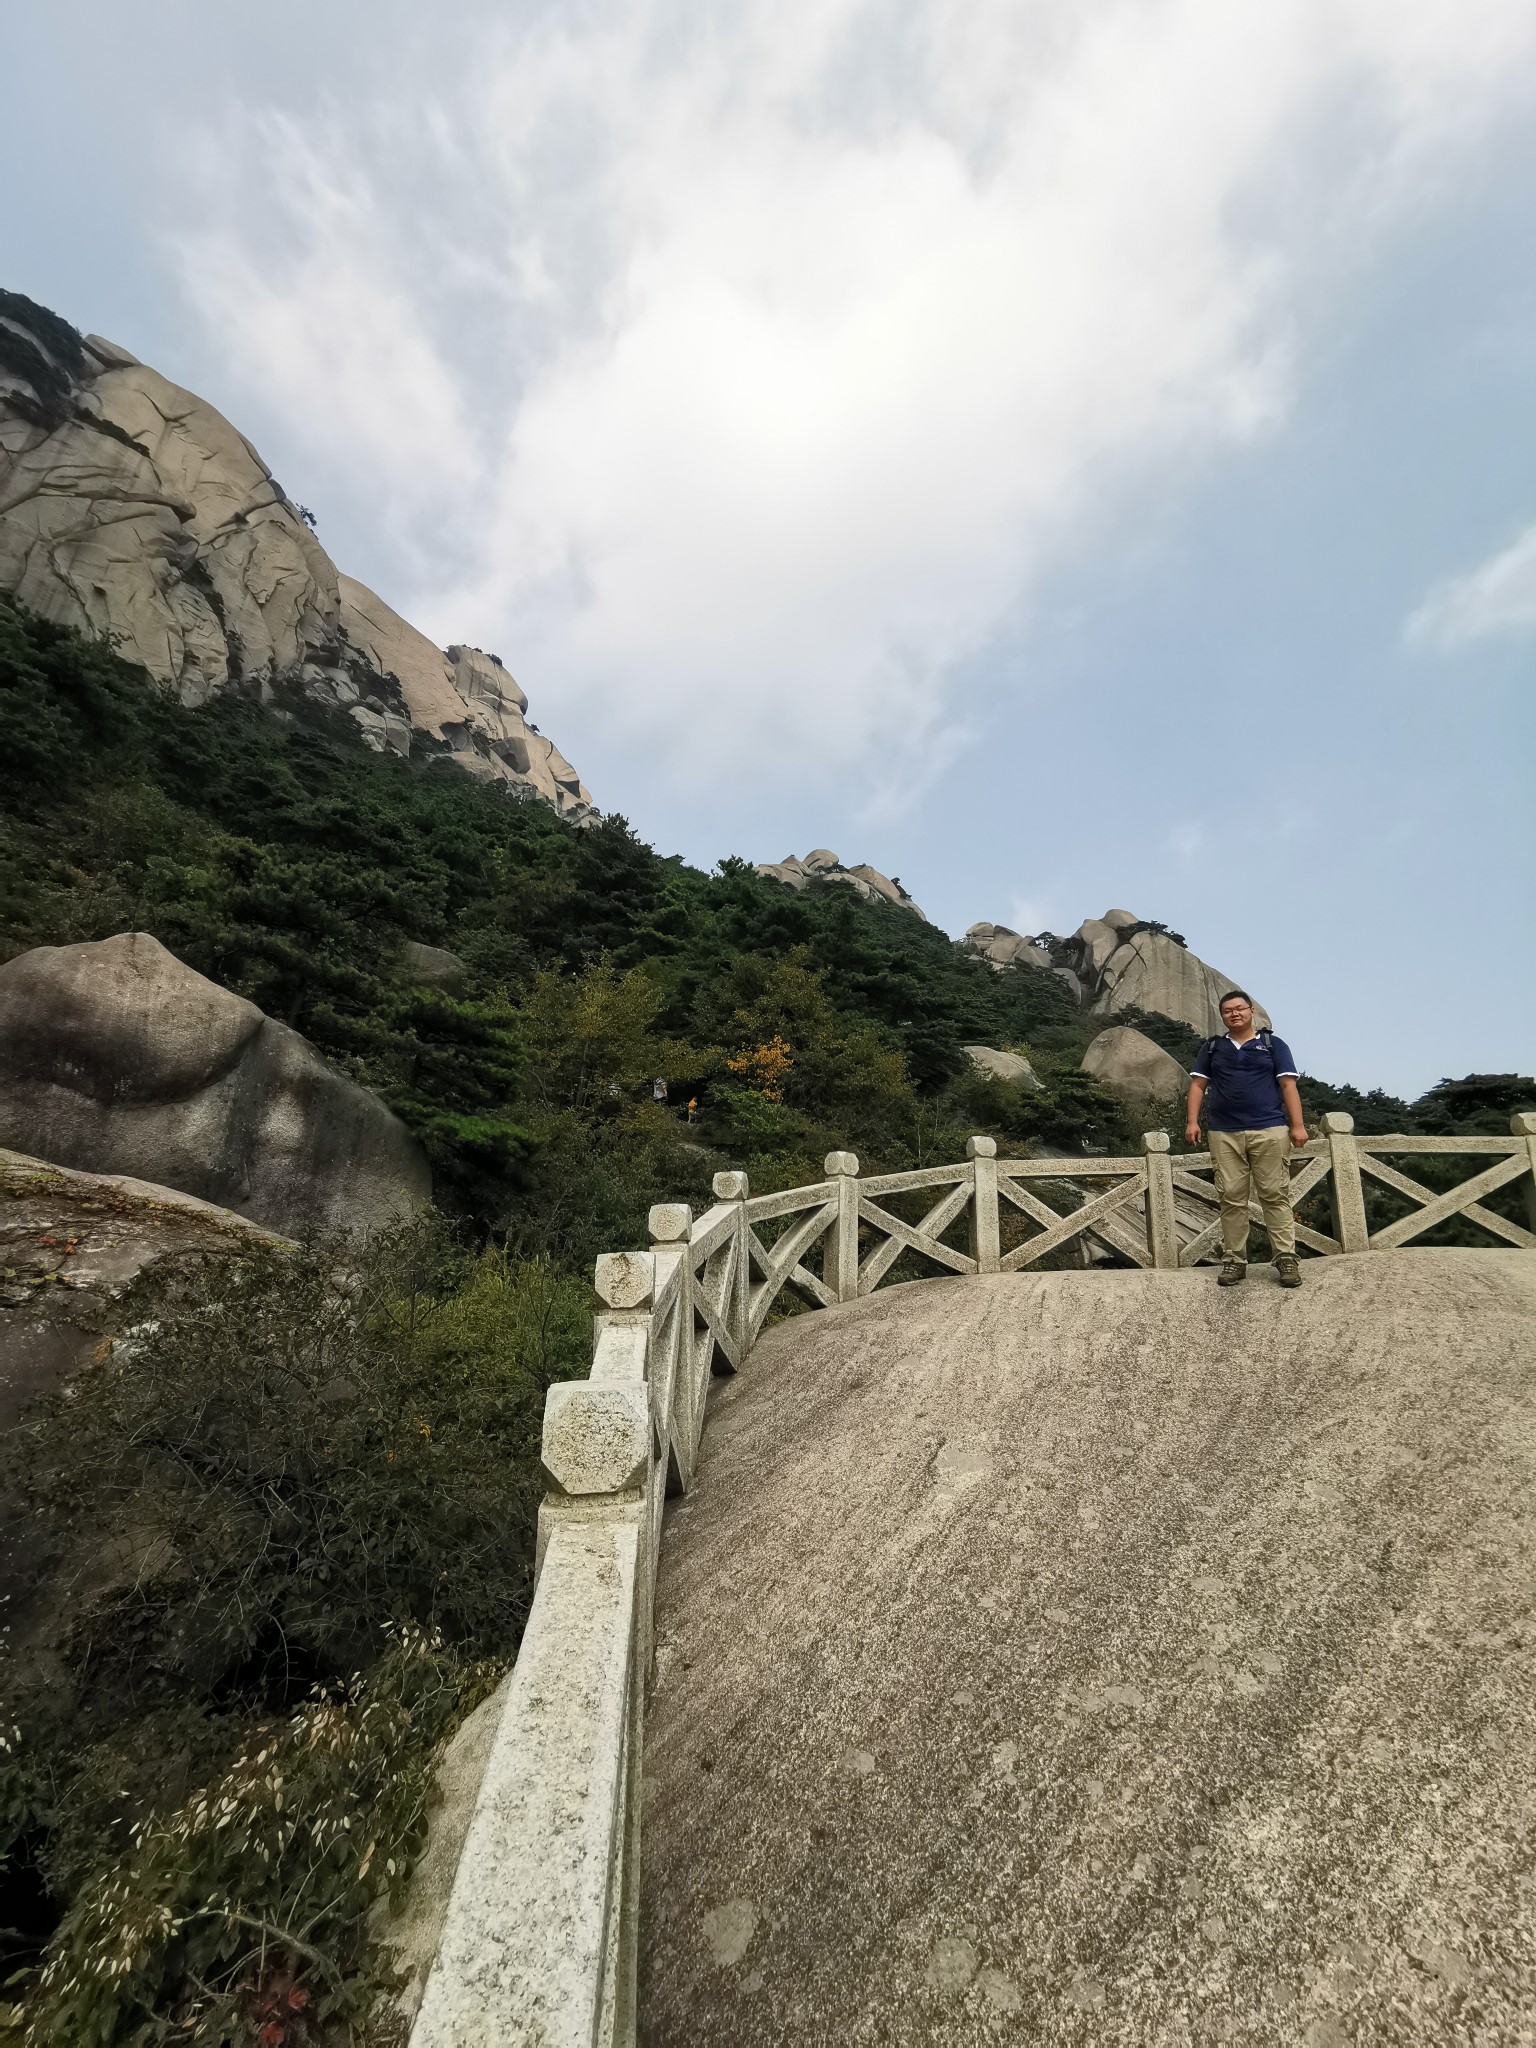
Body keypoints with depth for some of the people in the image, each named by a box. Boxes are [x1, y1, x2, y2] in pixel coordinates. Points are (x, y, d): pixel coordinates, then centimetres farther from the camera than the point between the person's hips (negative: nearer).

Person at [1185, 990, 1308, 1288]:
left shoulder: (1273, 1045, 11)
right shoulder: (1211, 1048, 16)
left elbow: (1288, 1086, 5)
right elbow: (1198, 1086, 11)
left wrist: (1297, 1124, -5)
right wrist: (1192, 1121, -2)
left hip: (1269, 1130, -1)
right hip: (1224, 1133, 2)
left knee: (1275, 1195, -3)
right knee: (1231, 1198, 1)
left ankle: (1286, 1258, 0)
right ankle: (1234, 1260, 4)